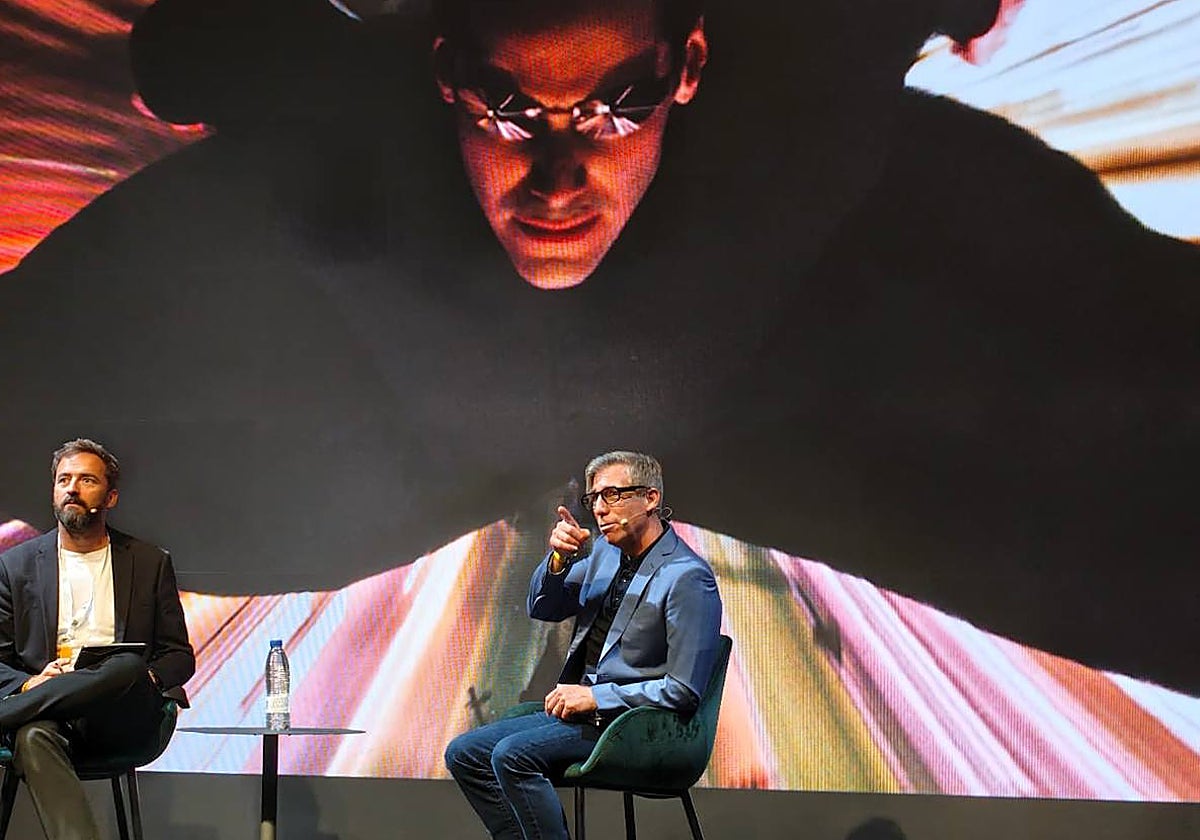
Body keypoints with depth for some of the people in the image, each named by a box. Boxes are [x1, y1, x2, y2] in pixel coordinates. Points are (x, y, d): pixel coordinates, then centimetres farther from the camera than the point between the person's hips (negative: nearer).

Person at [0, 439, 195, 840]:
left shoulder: (151, 563, 16)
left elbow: (179, 657, 15)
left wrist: (145, 680, -9)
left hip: (122, 719, 0)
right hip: (50, 716, 0)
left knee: (127, 668, -35)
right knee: (33, 738, -36)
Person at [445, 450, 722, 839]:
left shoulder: (687, 577, -17)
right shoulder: (606, 552, 8)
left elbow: (683, 690, -20)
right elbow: (542, 608, 15)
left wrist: (595, 697, -17)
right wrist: (559, 559, -6)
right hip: (579, 707, 9)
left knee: (512, 755, -26)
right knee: (464, 754, 1)